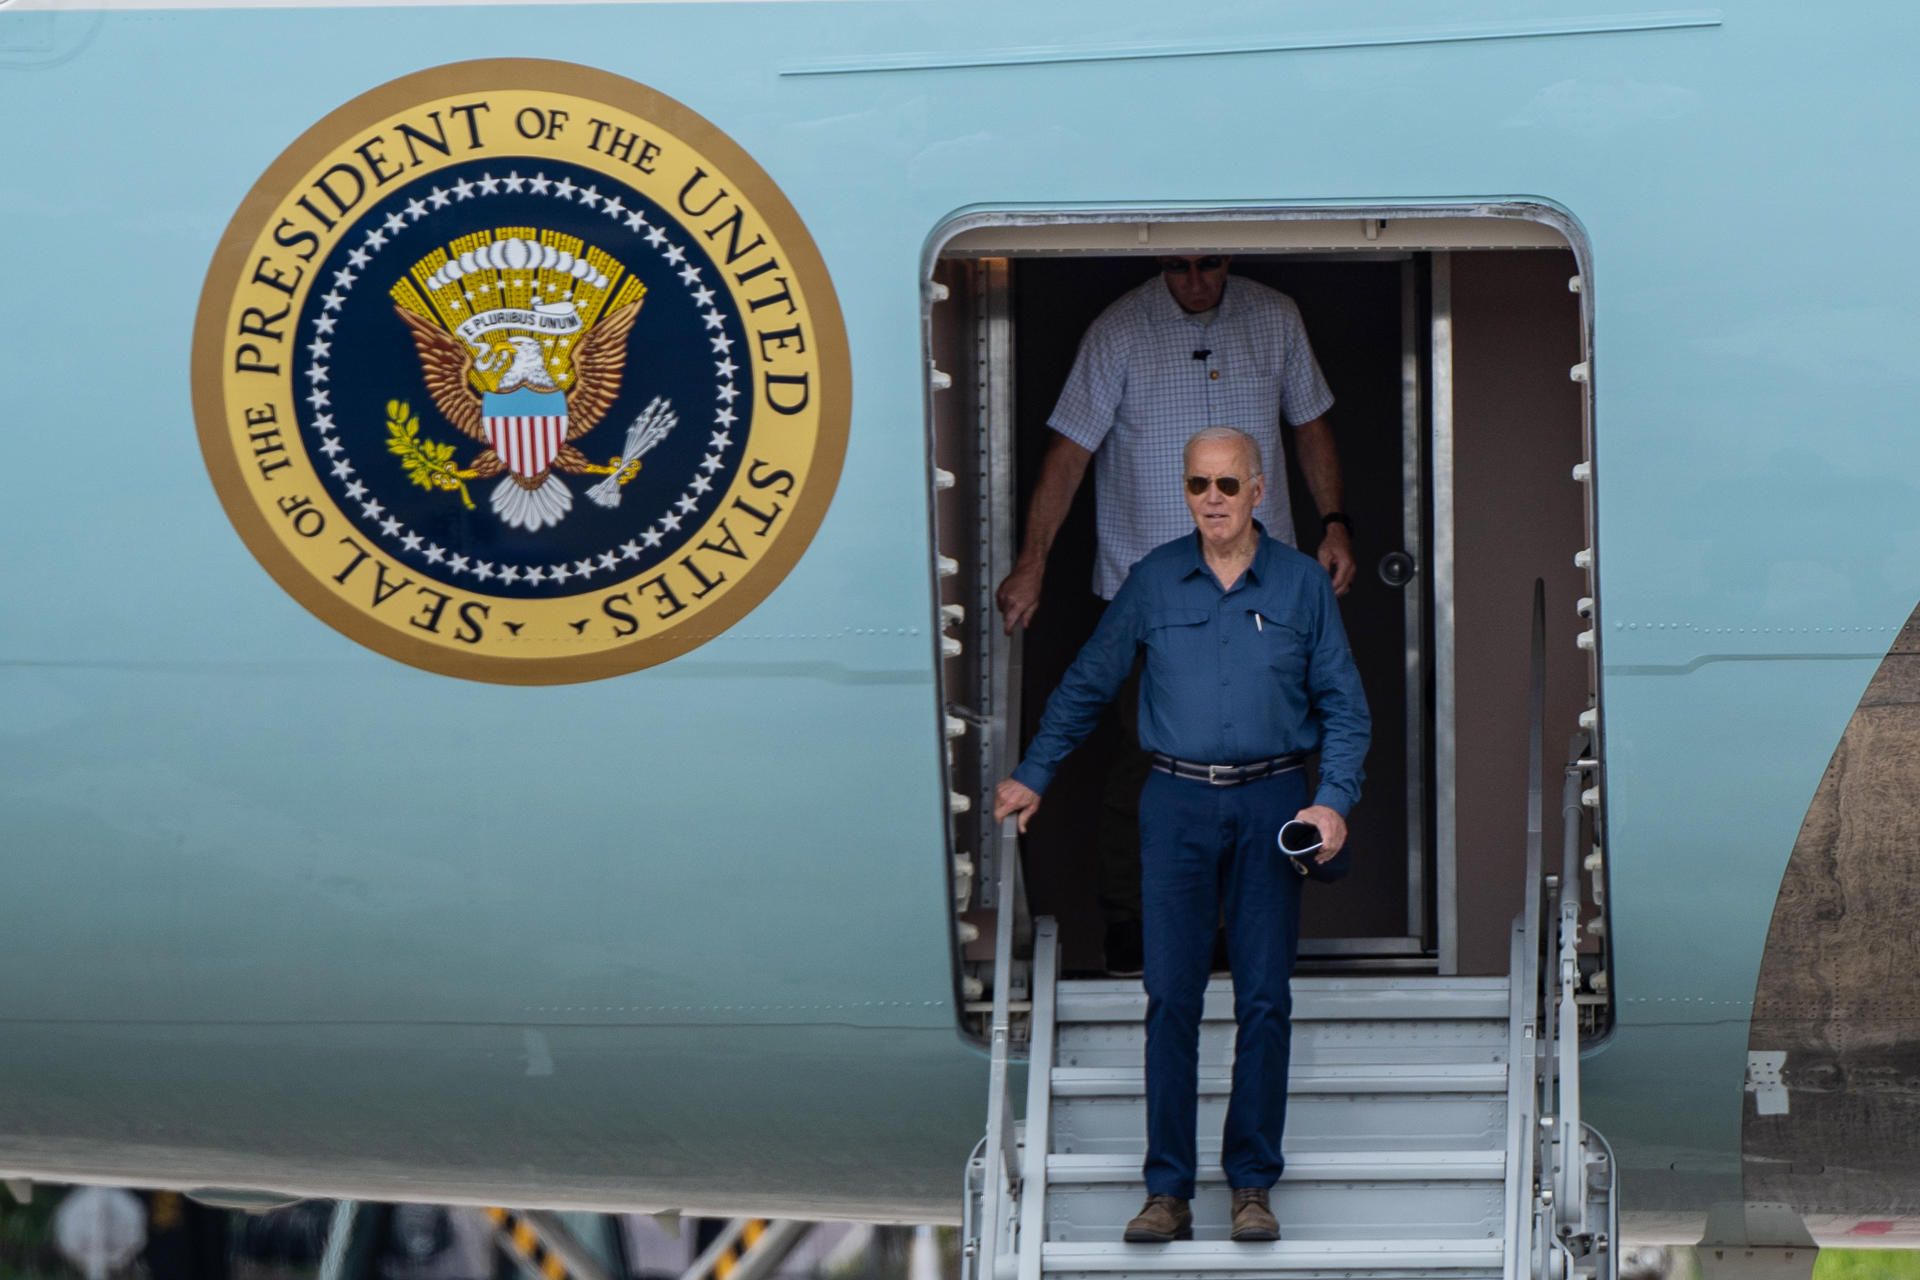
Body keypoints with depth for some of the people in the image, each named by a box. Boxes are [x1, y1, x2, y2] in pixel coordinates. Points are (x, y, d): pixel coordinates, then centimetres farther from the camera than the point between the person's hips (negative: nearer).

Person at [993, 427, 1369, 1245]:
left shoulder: (1302, 585, 3)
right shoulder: (1153, 582, 4)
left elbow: (1343, 708, 5)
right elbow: (1087, 685, 14)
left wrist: (1334, 801, -8)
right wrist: (1033, 776, 13)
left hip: (1271, 806, 0)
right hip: (1178, 804, 0)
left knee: (1265, 998, 0)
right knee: (1171, 995, -4)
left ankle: (1252, 1185, 8)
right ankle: (1167, 1191, -1)